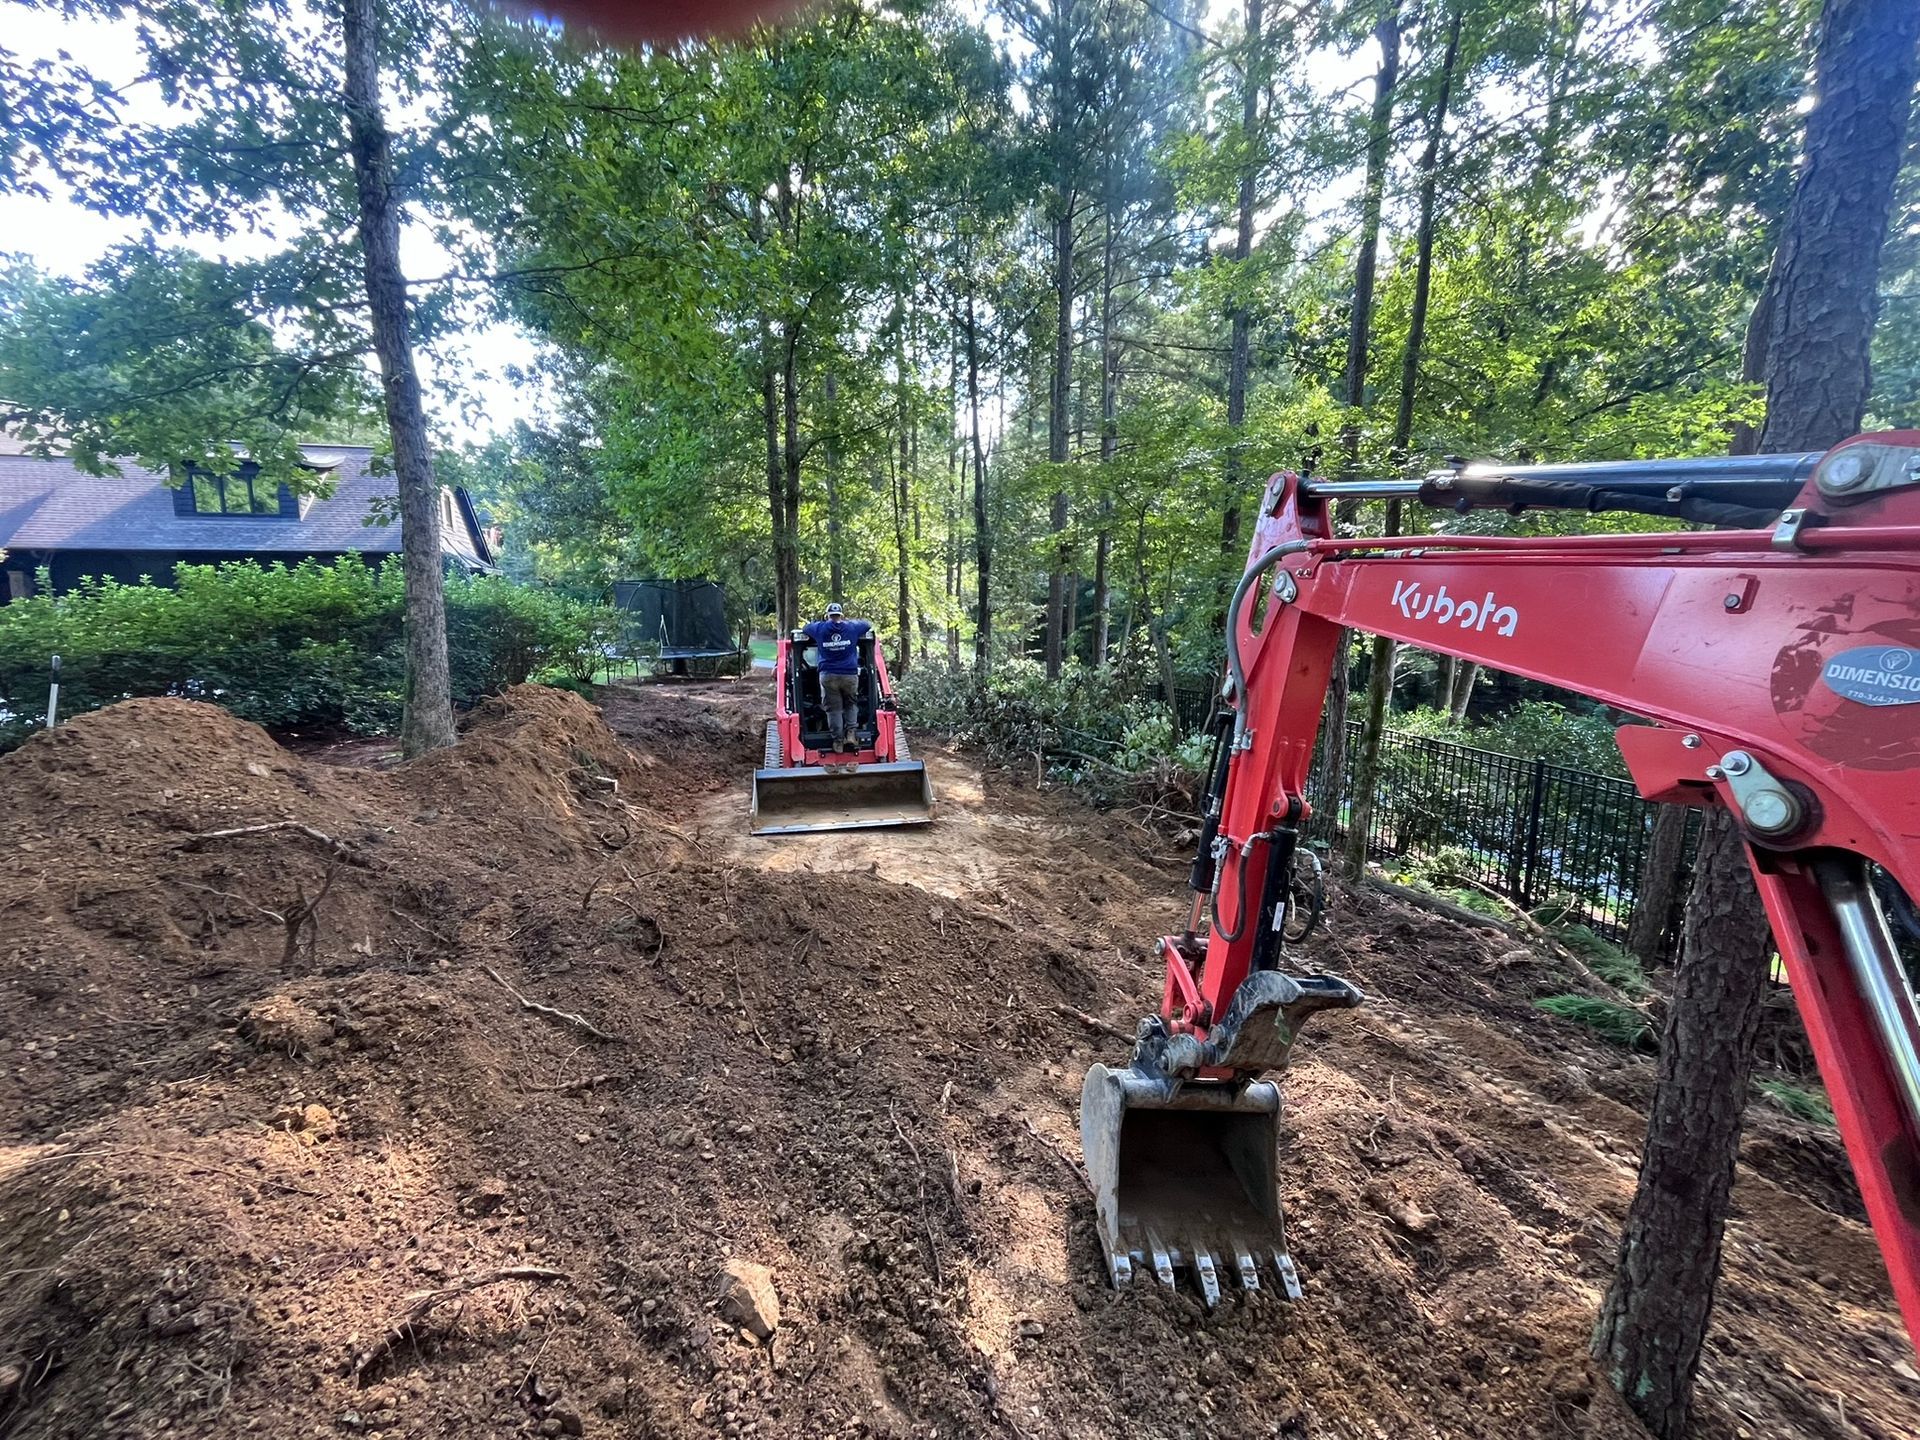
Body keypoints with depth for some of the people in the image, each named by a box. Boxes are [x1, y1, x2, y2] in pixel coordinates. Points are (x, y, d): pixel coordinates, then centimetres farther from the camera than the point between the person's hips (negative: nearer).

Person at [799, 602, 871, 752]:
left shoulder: (819, 628, 4)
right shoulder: (851, 627, 4)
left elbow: (805, 629, 25)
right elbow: (867, 626, 24)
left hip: (828, 676, 0)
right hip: (850, 675, 0)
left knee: (833, 709, 6)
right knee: (851, 704, 18)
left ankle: (838, 741, 4)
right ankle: (850, 733, 1)